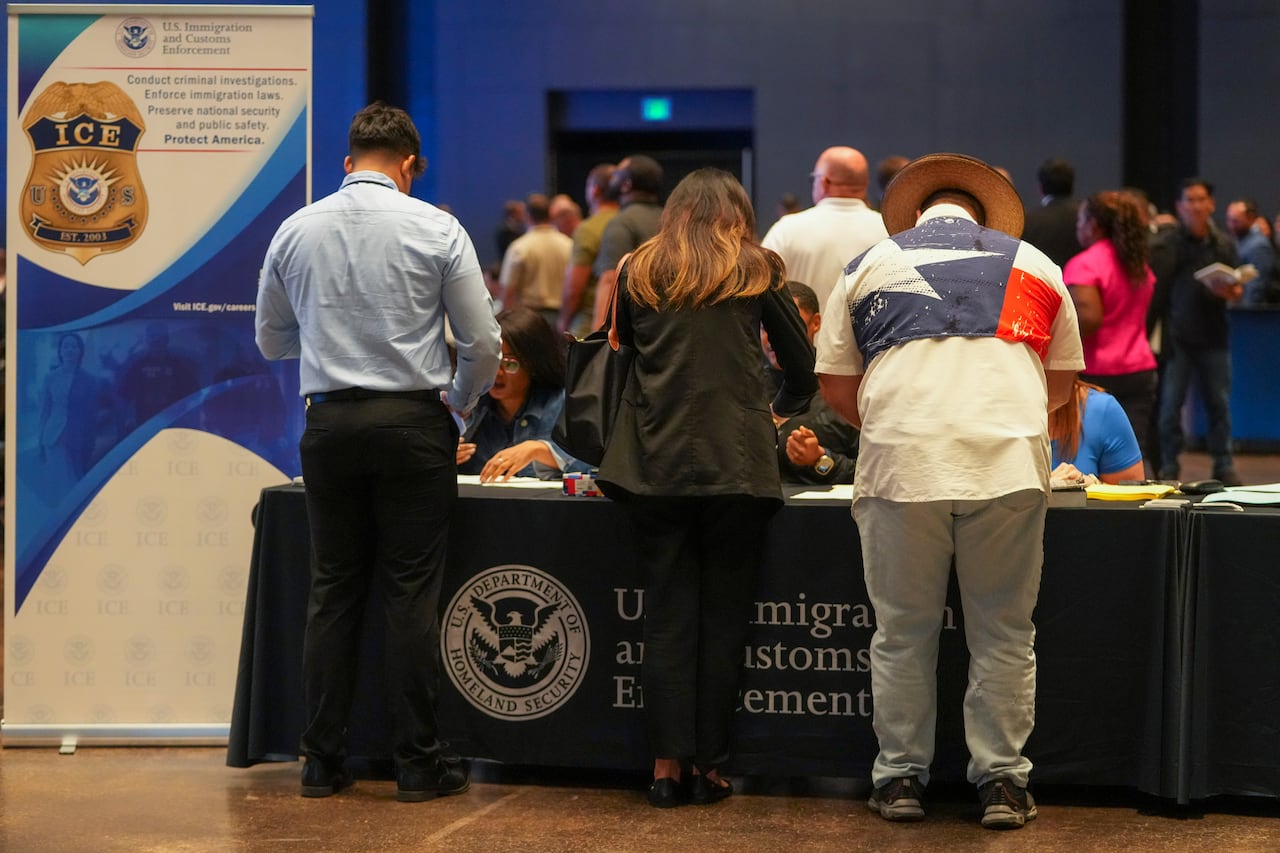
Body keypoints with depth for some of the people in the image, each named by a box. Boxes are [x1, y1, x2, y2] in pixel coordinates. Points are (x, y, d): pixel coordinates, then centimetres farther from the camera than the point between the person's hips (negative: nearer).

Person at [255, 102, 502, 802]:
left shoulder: (295, 231, 5)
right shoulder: (437, 230, -4)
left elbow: (271, 340, 15)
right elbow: (483, 344, -2)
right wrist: (459, 403, 16)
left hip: (330, 423, 3)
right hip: (412, 422, -3)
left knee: (333, 592, 8)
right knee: (411, 595, 1)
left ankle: (322, 762, 10)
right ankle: (418, 764, 4)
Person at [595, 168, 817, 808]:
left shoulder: (638, 273, 10)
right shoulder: (755, 272, 6)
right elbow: (803, 372, 11)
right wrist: (776, 411, 31)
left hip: (655, 466, 2)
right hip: (737, 466, -2)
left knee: (668, 617, 5)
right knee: (723, 618, 4)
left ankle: (667, 766, 3)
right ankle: (709, 766, 6)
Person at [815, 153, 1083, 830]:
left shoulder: (870, 265, 15)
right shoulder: (1034, 265, 18)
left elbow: (835, 385, 15)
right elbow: (1062, 380, 26)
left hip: (901, 464, 0)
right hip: (1010, 464, 0)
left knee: (902, 633, 9)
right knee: (1003, 633, 8)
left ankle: (900, 778, 14)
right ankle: (1002, 782, 10)